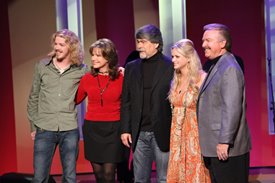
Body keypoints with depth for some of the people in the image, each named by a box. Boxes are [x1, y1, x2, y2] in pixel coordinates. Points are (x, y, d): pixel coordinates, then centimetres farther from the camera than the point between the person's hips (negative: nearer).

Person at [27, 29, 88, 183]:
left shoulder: (81, 70, 1)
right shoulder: (42, 66, 3)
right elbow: (33, 98, 10)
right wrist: (33, 125, 9)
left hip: (70, 130, 0)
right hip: (44, 129, 0)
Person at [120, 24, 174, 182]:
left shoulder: (171, 66, -4)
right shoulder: (132, 67, 9)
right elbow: (126, 101, 10)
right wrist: (125, 129, 5)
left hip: (162, 133, -4)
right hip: (139, 134, 4)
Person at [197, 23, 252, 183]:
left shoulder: (230, 68, -15)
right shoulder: (216, 67, 16)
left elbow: (232, 109, -22)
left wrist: (224, 141, -23)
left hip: (227, 148, -10)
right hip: (215, 147, 10)